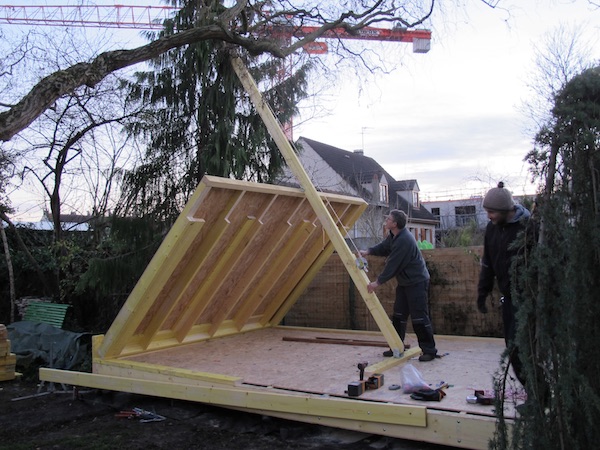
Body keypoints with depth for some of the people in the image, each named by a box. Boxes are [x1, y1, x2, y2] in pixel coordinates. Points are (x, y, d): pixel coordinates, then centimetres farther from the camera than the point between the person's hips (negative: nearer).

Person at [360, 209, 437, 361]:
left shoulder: (404, 240, -26)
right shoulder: (393, 236, 5)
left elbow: (393, 264, -25)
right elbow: (383, 247, 20)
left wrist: (378, 282, -19)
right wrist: (368, 251, 1)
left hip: (417, 282, -10)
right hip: (404, 282, 10)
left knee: (419, 317, -7)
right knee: (398, 315, 13)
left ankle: (429, 350, 3)